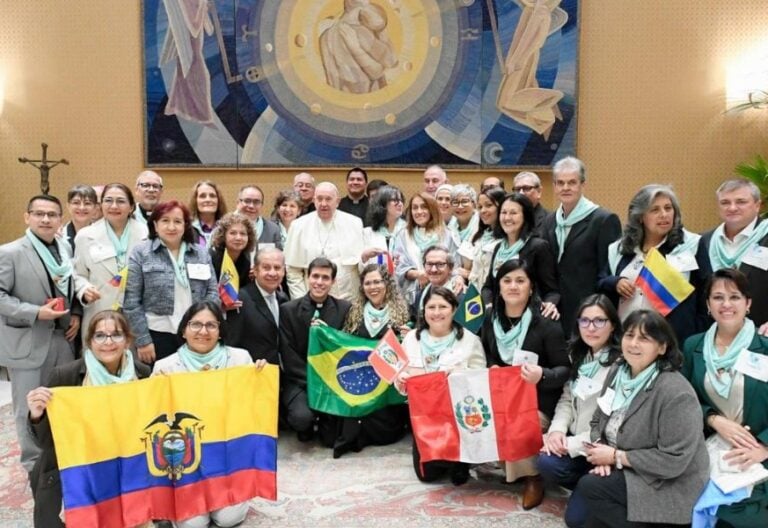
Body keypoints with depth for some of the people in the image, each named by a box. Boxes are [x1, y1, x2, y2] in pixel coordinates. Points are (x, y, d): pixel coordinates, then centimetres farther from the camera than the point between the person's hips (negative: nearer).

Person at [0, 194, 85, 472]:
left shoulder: (66, 249, 7)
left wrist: (76, 314, 0)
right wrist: (35, 312, -21)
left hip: (63, 338, 5)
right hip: (26, 342, -5)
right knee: (29, 407, 8)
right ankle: (34, 464, 24)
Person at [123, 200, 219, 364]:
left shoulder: (201, 254, 9)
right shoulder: (141, 253, -1)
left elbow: (213, 292, 9)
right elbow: (131, 301, -4)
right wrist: (142, 340, -8)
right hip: (158, 335, -3)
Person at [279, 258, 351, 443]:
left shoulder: (345, 308, 2)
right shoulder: (288, 309, -2)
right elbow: (289, 355, -5)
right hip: (299, 381, 0)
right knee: (302, 416, -28)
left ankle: (326, 423, 17)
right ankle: (306, 426, 9)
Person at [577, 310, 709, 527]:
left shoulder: (676, 393, -24)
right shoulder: (618, 371, 1)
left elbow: (674, 461, -26)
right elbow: (598, 421, 9)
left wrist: (616, 456, -20)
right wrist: (602, 450, -12)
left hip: (669, 486, -7)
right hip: (627, 471, 7)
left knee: (589, 487, -20)